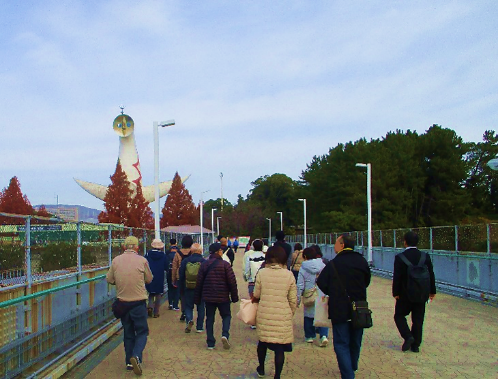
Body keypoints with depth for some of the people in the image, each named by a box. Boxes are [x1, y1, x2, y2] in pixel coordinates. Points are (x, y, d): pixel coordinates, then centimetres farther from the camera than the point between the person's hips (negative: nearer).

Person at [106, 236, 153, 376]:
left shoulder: (116, 260, -2)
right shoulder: (142, 260, -9)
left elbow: (109, 279, 5)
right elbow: (149, 279, 1)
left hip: (122, 302, 3)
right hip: (138, 302, -3)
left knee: (128, 332, 16)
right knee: (142, 331, 7)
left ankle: (129, 362, 20)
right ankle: (136, 356, -14)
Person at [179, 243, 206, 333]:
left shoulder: (185, 261, -1)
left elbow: (181, 276, 3)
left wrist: (181, 288, 11)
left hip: (188, 289, 1)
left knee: (188, 306, 14)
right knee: (201, 308, 10)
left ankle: (189, 320, -12)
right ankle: (200, 327, 14)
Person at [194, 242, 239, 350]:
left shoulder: (204, 265, 2)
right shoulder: (225, 264, -9)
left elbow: (199, 283, 5)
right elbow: (232, 282, -9)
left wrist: (197, 298, 12)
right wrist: (234, 297, 2)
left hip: (208, 297, 3)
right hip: (223, 297, -3)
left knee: (209, 318, 12)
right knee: (226, 316, 14)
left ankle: (210, 343, 11)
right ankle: (225, 335, -10)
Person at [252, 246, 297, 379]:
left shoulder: (261, 273, -5)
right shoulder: (289, 275, -5)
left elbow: (256, 295, 2)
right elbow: (293, 300, 0)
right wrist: (290, 315, 15)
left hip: (264, 315, 2)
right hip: (283, 317, -1)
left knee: (263, 341, 20)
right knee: (280, 347, 6)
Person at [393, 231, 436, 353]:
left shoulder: (400, 257, -13)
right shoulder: (425, 256, -2)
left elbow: (396, 277, -13)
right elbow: (431, 275, 3)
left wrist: (395, 292, -4)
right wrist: (432, 291, 13)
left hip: (405, 294, -3)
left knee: (399, 315, 13)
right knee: (418, 319, 11)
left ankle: (408, 336, -4)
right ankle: (415, 344, 14)